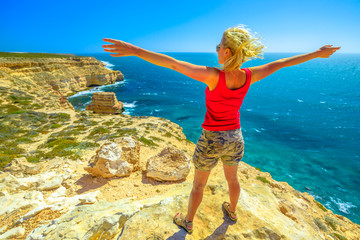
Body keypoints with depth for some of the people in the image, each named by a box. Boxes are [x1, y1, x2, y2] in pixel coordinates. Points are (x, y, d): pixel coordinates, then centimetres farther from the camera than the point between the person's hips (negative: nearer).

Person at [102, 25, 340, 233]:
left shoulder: (214, 76, -27)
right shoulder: (249, 76, -11)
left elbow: (172, 63, -34)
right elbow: (279, 64, 3)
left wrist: (134, 50, -35)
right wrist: (317, 53, 19)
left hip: (211, 140, -4)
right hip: (235, 139, 5)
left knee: (198, 184, 18)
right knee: (232, 178, 29)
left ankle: (188, 221, 42)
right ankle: (232, 210, 57)